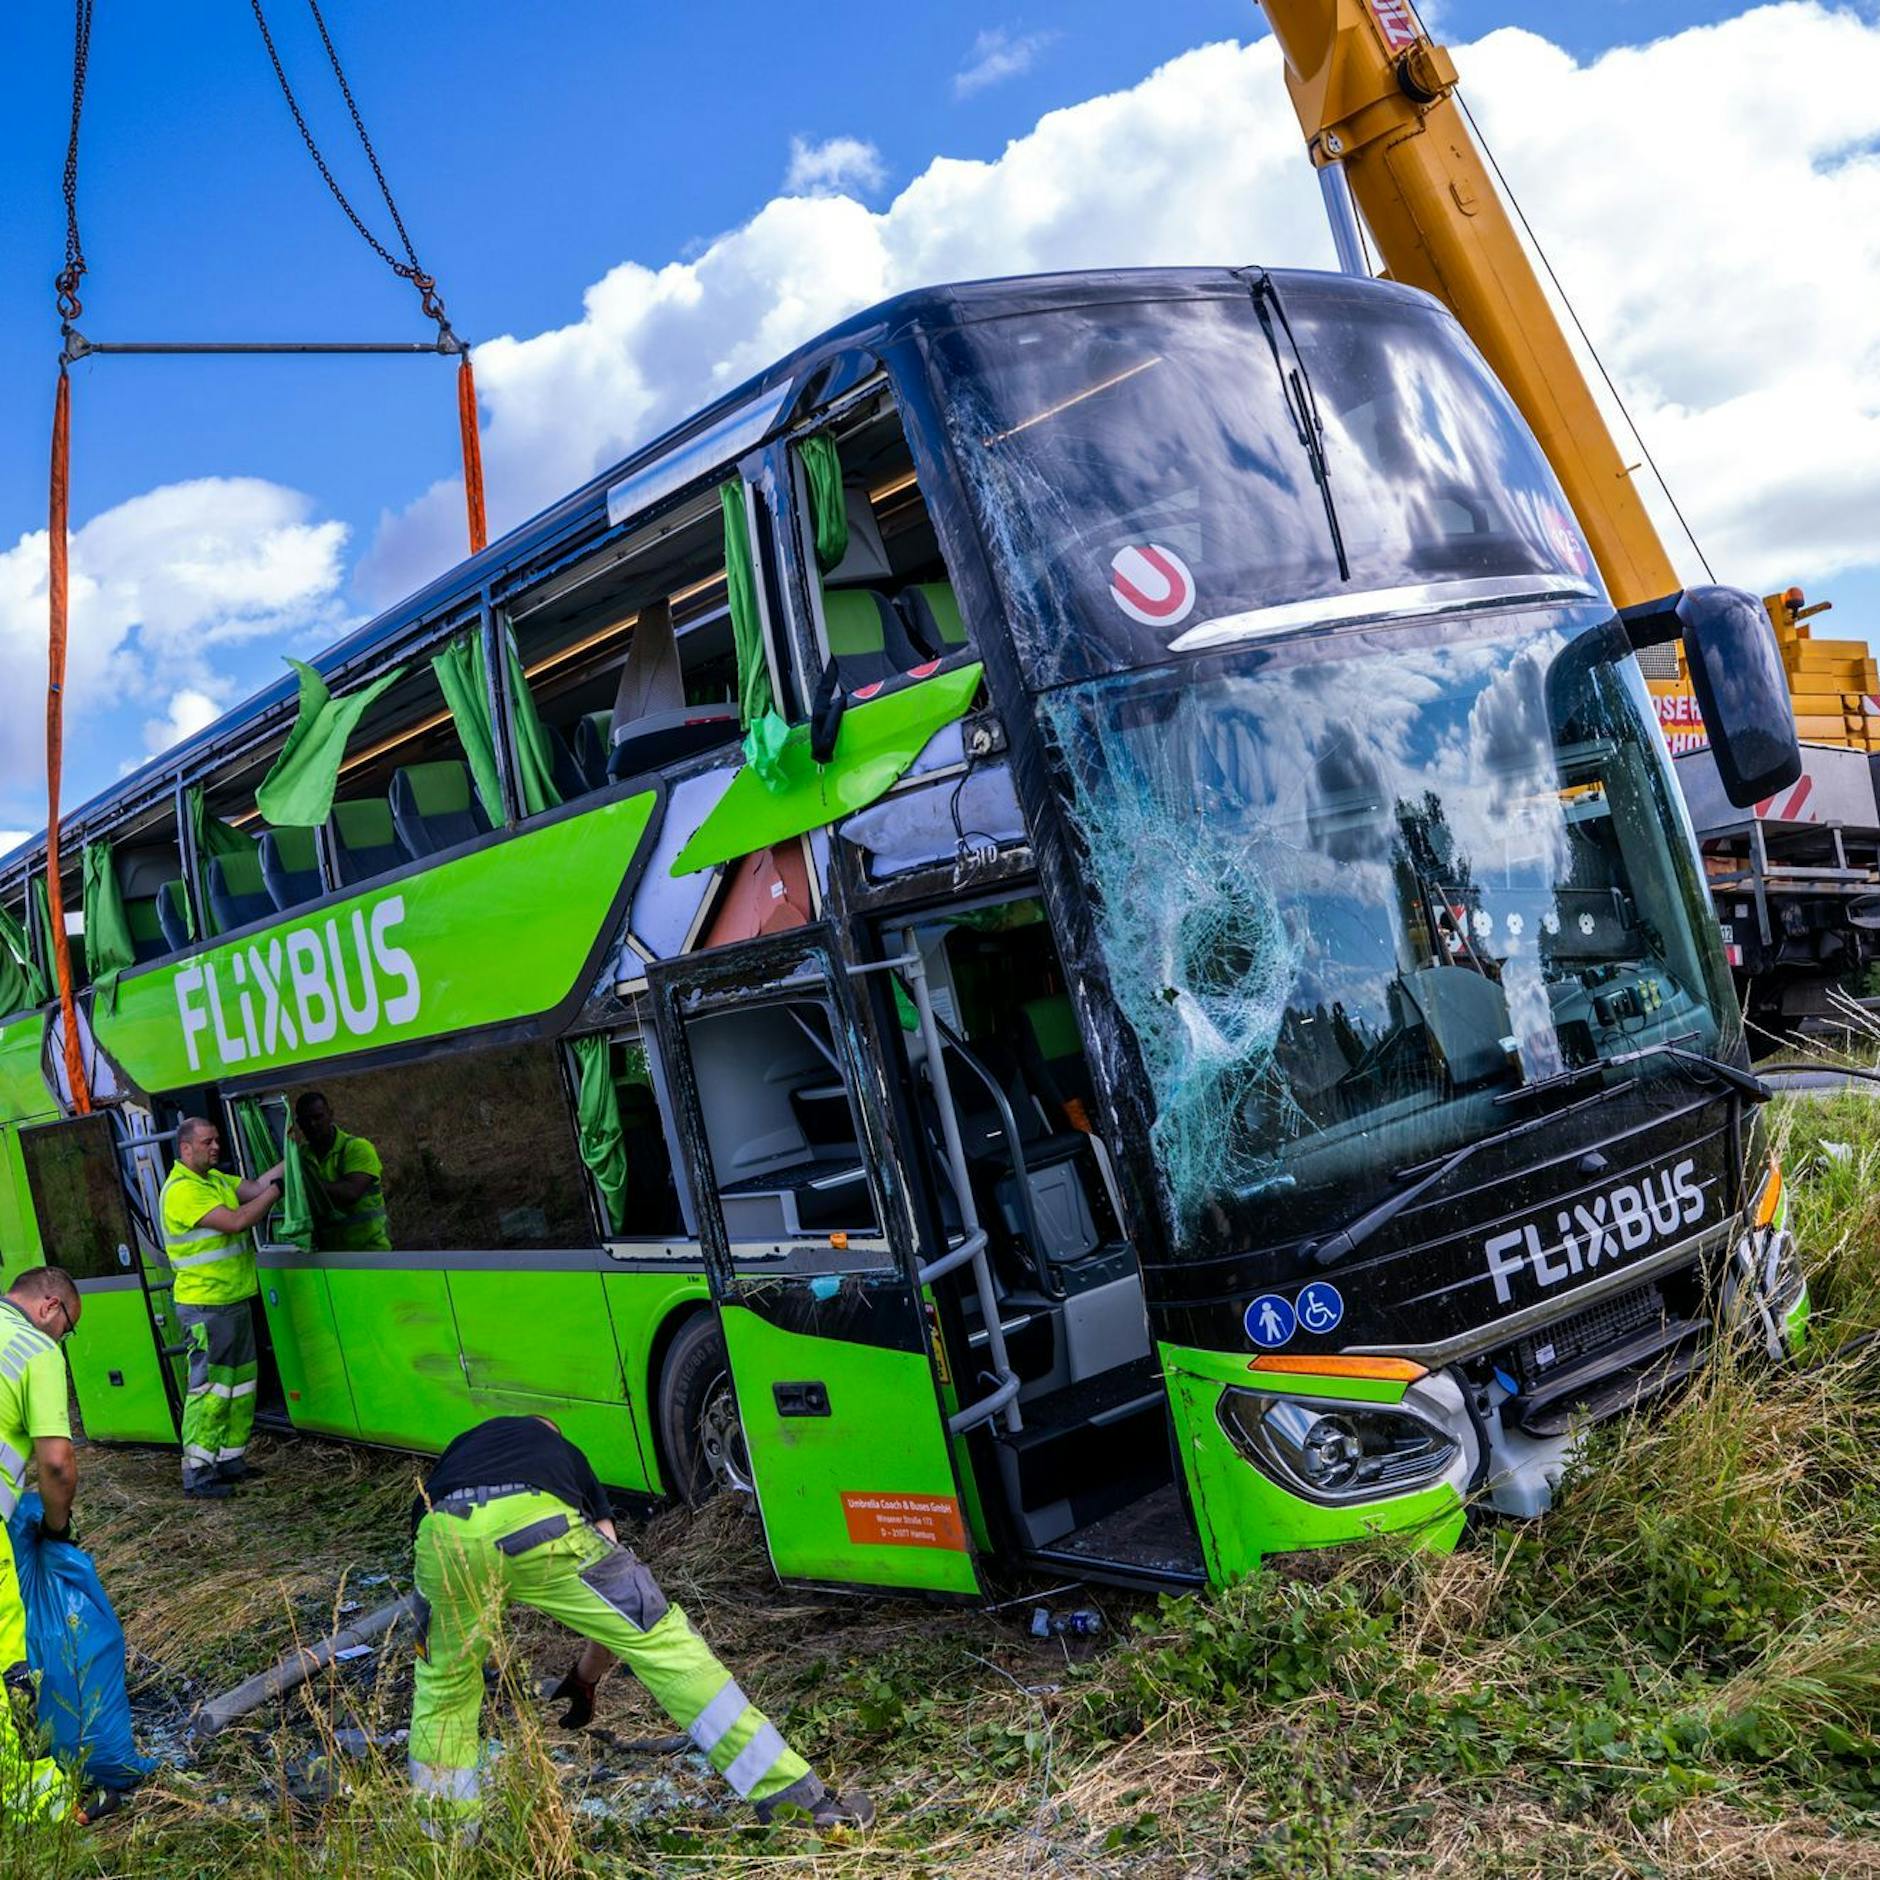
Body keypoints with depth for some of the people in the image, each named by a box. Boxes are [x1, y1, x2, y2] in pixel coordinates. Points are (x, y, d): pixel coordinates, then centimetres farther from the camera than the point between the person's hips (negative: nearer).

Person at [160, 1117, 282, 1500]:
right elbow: (235, 1222, -25)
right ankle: (197, 1472, -1)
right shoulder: (182, 1190, -18)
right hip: (205, 1307, -10)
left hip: (235, 1300, 10)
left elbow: (255, 1188, 5)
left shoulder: (216, 1179, 13)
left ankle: (230, 1459, 24)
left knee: (240, 1384, 14)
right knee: (210, 1387, -7)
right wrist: (277, 1188, -19)